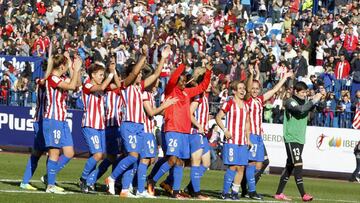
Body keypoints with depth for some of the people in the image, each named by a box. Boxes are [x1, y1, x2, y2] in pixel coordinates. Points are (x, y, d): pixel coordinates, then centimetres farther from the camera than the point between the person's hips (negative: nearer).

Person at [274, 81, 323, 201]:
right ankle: (303, 194, -20)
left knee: (290, 166, 10)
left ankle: (279, 193, 16)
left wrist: (318, 99, -7)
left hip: (300, 139, 8)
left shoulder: (304, 101, 14)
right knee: (298, 164, -15)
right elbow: (301, 110, -26)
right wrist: (314, 101, -21)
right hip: (291, 138, -8)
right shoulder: (290, 102, -11)